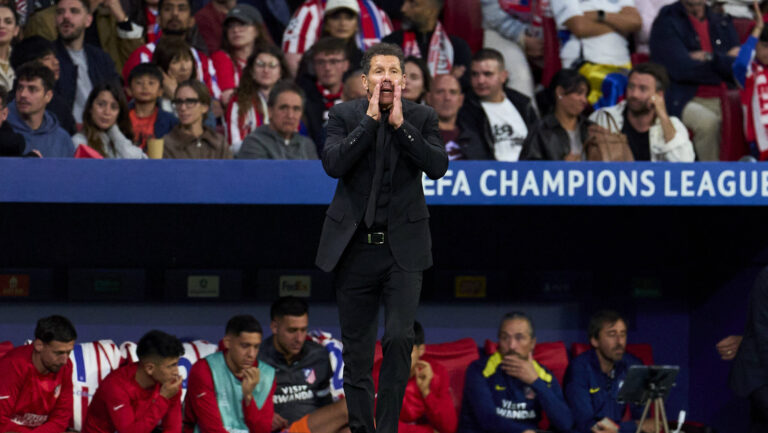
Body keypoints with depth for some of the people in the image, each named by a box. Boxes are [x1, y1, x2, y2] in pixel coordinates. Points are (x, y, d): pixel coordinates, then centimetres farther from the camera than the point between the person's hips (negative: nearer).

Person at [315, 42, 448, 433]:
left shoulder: (421, 118, 2)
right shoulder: (345, 115, 0)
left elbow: (438, 166, -12)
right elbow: (333, 164, -15)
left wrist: (400, 124, -17)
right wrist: (371, 120, -18)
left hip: (402, 247, -1)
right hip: (354, 246, 1)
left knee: (399, 338, -15)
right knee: (356, 349, 7)